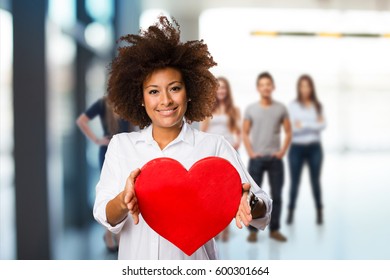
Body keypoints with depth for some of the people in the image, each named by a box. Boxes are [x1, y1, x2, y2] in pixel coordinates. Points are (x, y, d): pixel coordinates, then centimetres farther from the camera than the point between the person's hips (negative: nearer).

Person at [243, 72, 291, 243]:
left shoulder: (281, 108, 4)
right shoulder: (250, 109, 2)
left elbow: (288, 132, 7)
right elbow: (245, 133, 5)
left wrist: (282, 151, -4)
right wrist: (250, 152, -6)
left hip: (275, 158, 1)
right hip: (256, 159, -1)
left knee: (276, 195, 4)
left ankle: (274, 229, 14)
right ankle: (253, 230, 6)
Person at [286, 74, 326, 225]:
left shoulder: (318, 106, 6)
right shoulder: (292, 106, -1)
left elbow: (322, 125, -5)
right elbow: (291, 128, -9)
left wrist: (303, 124, -13)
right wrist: (313, 124, -13)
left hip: (314, 148, 2)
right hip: (297, 148, -2)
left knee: (315, 180, 6)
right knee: (294, 182, 2)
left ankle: (319, 212, 14)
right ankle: (290, 212, 9)